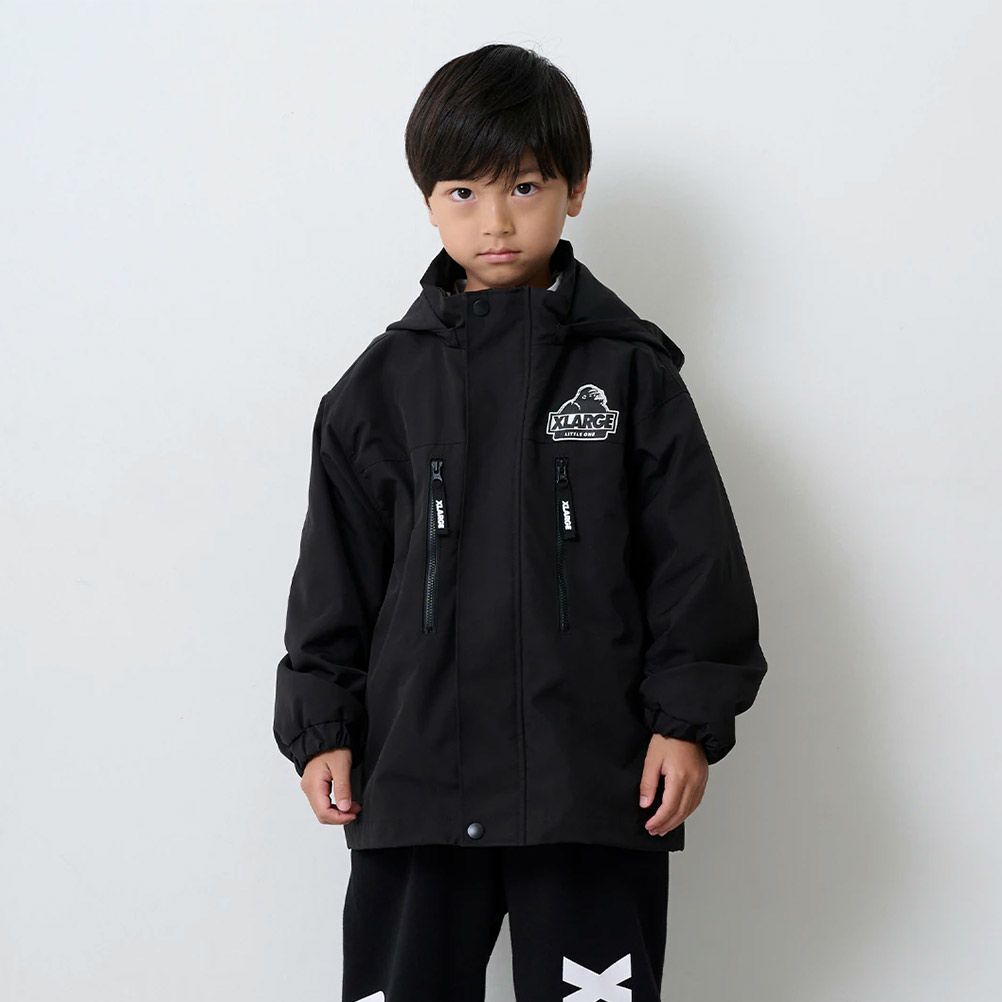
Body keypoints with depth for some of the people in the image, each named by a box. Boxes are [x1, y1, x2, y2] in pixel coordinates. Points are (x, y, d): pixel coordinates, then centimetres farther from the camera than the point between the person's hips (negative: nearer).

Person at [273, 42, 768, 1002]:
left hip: (596, 779, -1)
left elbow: (695, 557, 2)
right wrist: (322, 727, 5)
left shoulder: (630, 371, 2)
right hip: (415, 771, 2)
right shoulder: (381, 385, 7)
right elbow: (335, 573, 10)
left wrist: (689, 719, -4)